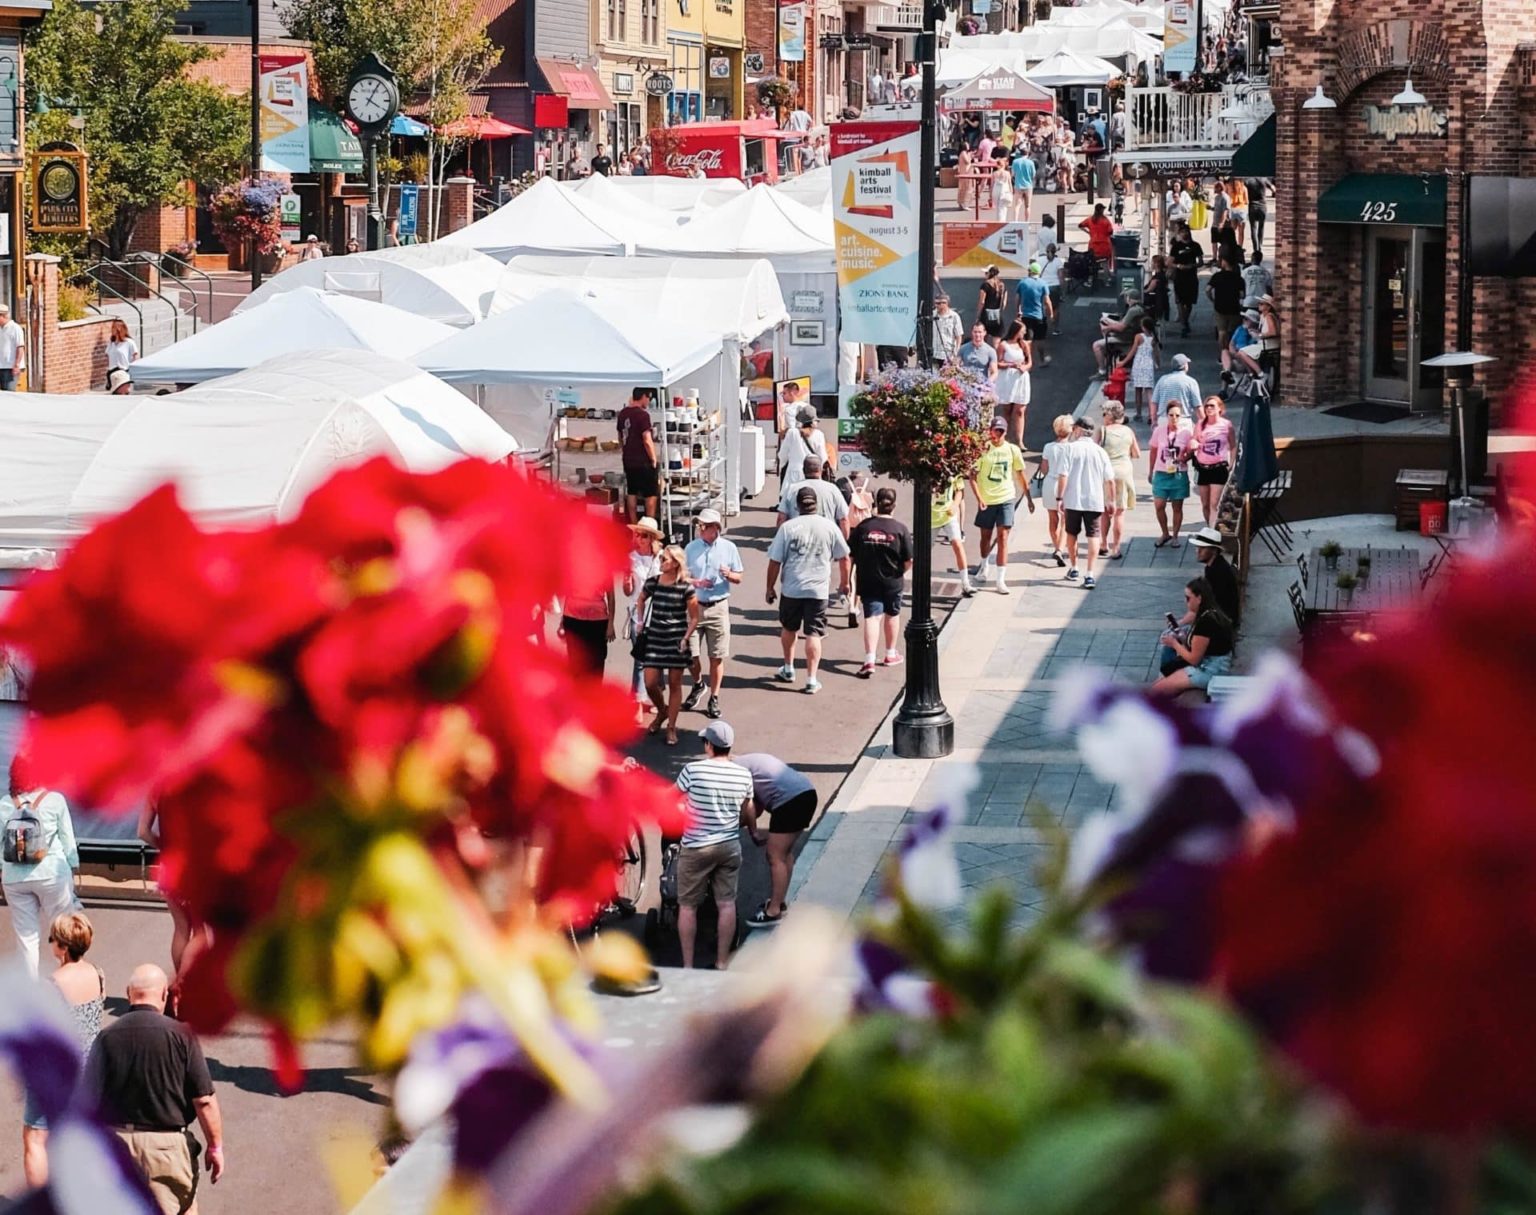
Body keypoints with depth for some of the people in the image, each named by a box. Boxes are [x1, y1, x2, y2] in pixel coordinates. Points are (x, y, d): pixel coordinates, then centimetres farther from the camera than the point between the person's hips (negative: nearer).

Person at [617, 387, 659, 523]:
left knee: (632, 492, 13)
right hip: (643, 461, -7)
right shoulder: (642, 415, -18)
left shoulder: (623, 414, 6)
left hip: (628, 461, 7)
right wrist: (654, 459, -11)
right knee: (651, 494, 2)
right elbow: (647, 440, -21)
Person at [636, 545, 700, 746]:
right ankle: (662, 712, 29)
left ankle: (671, 727, 13)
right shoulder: (652, 583, 0)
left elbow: (694, 618, -2)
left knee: (674, 684, 3)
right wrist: (641, 622, 13)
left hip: (676, 639, -3)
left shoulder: (685, 588, -9)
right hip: (655, 638, 3)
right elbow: (641, 601, 21)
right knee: (650, 683, -1)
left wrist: (686, 638, -11)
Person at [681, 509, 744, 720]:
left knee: (717, 656, 1)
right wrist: (695, 582, -15)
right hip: (694, 606, 1)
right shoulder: (691, 548, 2)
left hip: (718, 607, -1)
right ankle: (698, 685, 31)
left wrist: (729, 575, -15)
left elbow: (738, 577, 8)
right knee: (690, 653, 3)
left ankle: (714, 699, 11)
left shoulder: (728, 548, 1)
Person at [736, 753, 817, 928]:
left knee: (775, 857, -3)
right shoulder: (746, 763, 27)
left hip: (789, 799, -10)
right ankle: (780, 901, 33)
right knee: (785, 853, 22)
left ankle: (774, 912, 1)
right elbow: (758, 807, 21)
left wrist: (753, 832, 4)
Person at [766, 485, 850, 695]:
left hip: (792, 589, 0)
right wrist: (844, 582, 22)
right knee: (813, 634, 3)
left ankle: (788, 669, 35)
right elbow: (843, 558, 6)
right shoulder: (829, 527, -3)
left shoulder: (788, 528, -6)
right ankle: (811, 680, -1)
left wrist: (770, 587, 8)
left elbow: (775, 562, -4)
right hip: (818, 590, 0)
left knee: (788, 628, 22)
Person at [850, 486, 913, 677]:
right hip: (892, 582, 0)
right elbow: (909, 560, -11)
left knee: (872, 617, -3)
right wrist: (900, 572, 10)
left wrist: (849, 578, 12)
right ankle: (891, 654, 38)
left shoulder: (863, 527, -8)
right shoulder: (900, 528, -11)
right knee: (892, 614, 21)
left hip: (867, 581, 0)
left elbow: (850, 555, -3)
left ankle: (869, 660, -19)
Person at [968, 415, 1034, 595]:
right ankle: (984, 567, 43)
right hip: (986, 500, 0)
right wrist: (979, 498, -18)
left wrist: (1029, 498, 14)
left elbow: (1020, 475, 11)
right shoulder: (983, 450, -6)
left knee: (1003, 538, -8)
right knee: (986, 536, 16)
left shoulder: (1012, 450, 0)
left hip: (1006, 499, 0)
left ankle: (1001, 580, -10)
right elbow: (973, 476, -7)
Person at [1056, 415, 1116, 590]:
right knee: (1093, 536, 2)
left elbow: (1063, 475, -11)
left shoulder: (1071, 448, -6)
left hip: (1073, 501, -1)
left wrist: (1060, 497, -5)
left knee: (1072, 534, 18)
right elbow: (1110, 480, 3)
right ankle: (1089, 575, -9)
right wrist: (1111, 500, 13)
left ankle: (1073, 569, 30)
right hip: (1095, 501, 1)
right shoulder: (1100, 451, 2)